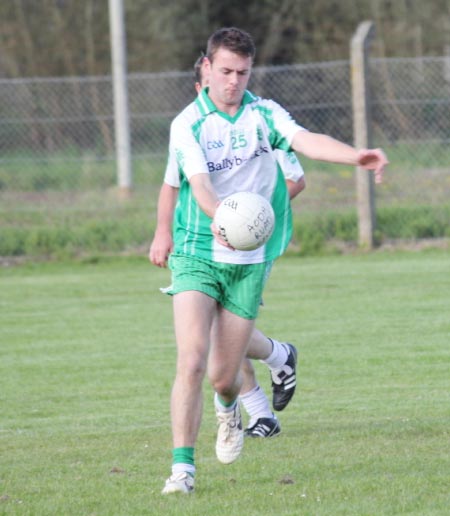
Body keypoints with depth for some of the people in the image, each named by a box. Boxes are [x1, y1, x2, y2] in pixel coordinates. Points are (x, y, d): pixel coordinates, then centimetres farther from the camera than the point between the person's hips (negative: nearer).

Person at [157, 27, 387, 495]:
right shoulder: (187, 123, -5)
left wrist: (357, 156, -37)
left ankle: (228, 408, 42)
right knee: (191, 362, -17)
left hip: (249, 262, 2)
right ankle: (182, 466, -11)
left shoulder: (264, 114, 1)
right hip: (197, 256, -2)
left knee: (223, 376, 5)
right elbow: (199, 181, -20)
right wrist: (221, 218, -42)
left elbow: (305, 141, -17)